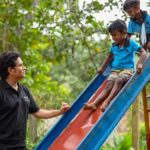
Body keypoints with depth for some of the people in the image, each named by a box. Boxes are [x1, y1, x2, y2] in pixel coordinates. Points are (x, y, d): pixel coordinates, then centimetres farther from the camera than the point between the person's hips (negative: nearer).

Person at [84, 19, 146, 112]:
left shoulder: (131, 43, -2)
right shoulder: (114, 46, 13)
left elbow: (144, 52, -8)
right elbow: (110, 56, 32)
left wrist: (139, 64, -24)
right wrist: (102, 67, 29)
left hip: (127, 70, -4)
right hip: (115, 70, 4)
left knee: (119, 80, -37)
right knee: (108, 85, -23)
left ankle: (106, 102, -50)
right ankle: (94, 104, -45)